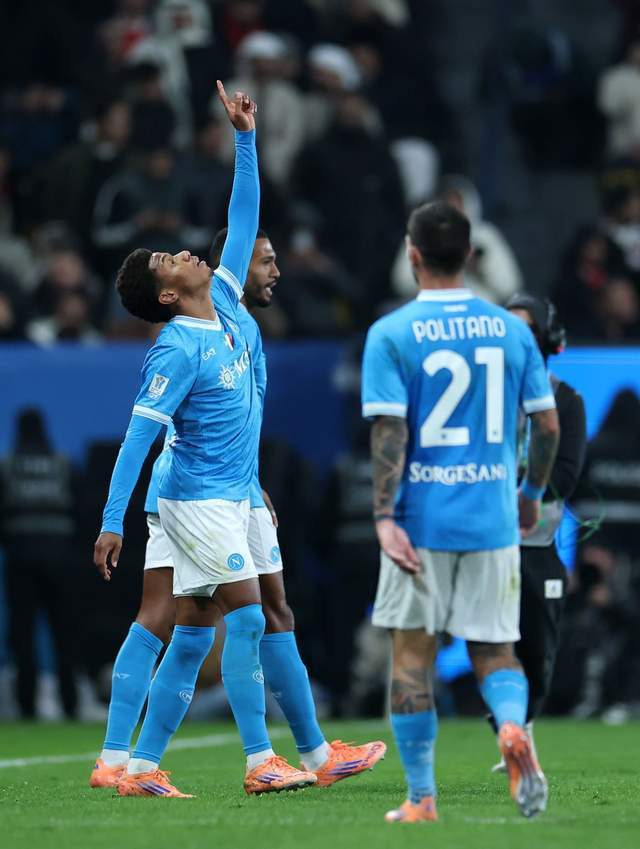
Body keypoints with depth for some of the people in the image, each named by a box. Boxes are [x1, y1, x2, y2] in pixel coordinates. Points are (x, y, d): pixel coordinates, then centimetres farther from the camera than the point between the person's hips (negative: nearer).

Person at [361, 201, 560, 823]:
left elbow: (389, 431, -12)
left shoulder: (391, 334, -5)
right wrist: (531, 493, 20)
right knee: (494, 650, 11)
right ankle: (514, 727, -21)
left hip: (421, 519, -2)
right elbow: (547, 425, 5)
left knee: (412, 652, 7)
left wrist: (385, 518, -13)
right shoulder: (510, 330, 4)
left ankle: (421, 799, 7)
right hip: (493, 520, 3)